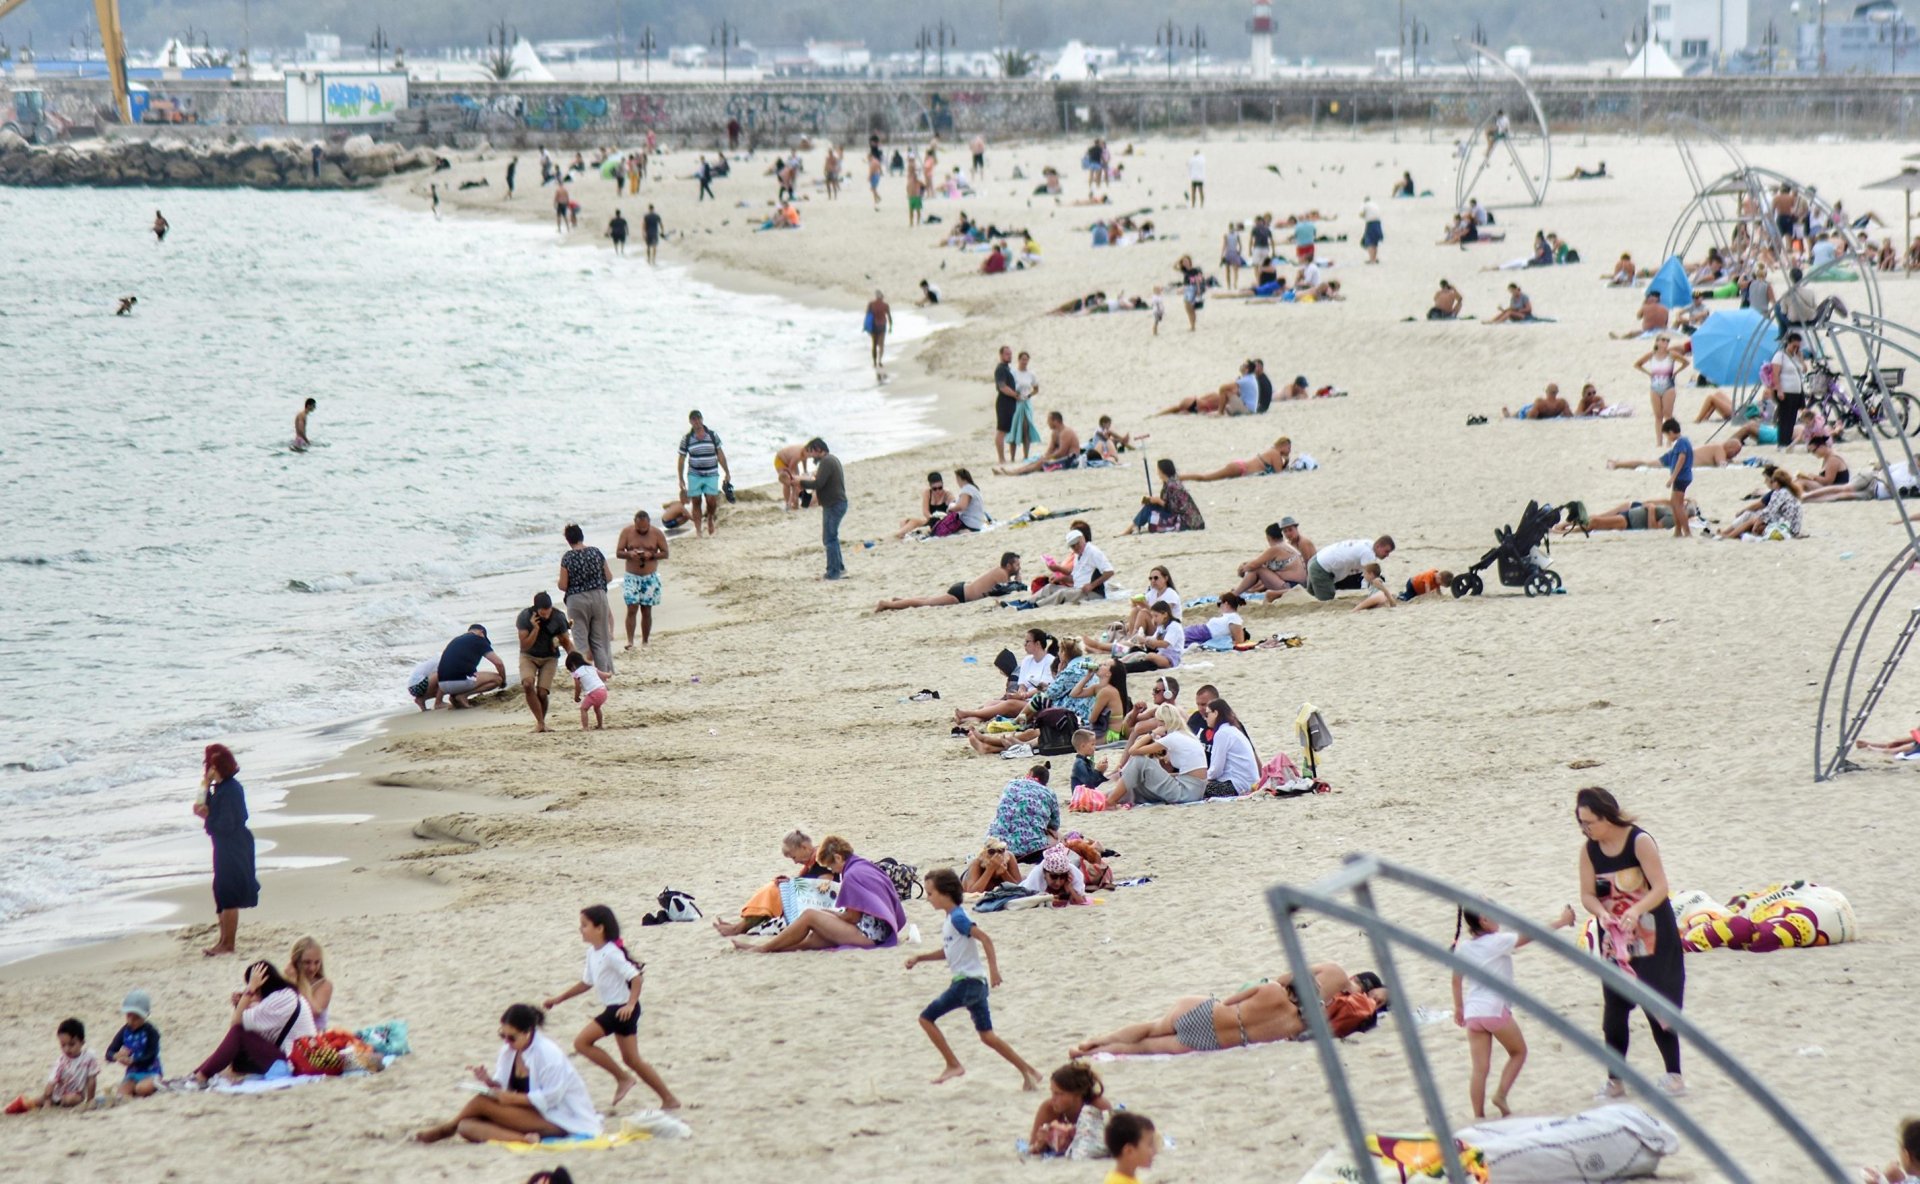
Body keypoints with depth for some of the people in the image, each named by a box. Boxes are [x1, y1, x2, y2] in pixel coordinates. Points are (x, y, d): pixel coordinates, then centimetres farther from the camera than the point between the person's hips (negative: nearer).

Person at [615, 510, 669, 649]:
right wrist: (629, 554, -23)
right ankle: (630, 641, -12)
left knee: (647, 611, 5)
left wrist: (651, 555, -19)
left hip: (650, 577, 1)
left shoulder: (656, 533, -2)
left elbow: (665, 553, 0)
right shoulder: (626, 532, -2)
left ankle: (645, 642, 14)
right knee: (632, 609, -11)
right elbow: (618, 553, -1)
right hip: (632, 577, -1)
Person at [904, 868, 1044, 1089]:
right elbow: (947, 952, 28)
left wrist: (993, 968, -29)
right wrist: (919, 958, 21)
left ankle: (953, 1065, -1)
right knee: (987, 1035, 9)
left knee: (927, 1018, -4)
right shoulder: (949, 919, 15)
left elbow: (984, 938, -22)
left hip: (968, 981, -9)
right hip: (975, 984, 9)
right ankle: (1027, 1071, 9)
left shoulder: (957, 918, -13)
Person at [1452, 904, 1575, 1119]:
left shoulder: (1462, 948, 5)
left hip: (1473, 1012, 5)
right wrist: (1561, 921, 7)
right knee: (1518, 1052, 18)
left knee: (1480, 1069, 4)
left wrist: (1459, 1008, 24)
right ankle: (1501, 1094, 3)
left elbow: (1456, 981, 11)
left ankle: (1479, 1117, 2)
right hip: (1496, 1010, -5)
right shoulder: (1499, 942, -10)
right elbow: (1531, 935, -4)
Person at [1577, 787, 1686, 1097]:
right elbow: (1587, 894, 1)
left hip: (1651, 937, -5)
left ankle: (1674, 1074, 6)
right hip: (1613, 940, 5)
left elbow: (1660, 888, -19)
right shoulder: (1589, 850, -1)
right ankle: (1615, 1080, 11)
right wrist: (1601, 913, -21)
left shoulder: (1640, 842, -15)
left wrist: (1635, 911, -35)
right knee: (1614, 1010, 3)